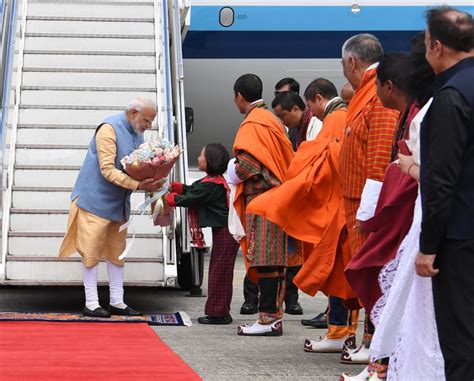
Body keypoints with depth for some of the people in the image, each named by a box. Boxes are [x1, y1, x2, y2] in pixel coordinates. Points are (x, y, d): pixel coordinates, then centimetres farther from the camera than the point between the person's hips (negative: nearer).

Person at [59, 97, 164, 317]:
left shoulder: (137, 134, 8)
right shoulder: (109, 129, -19)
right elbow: (108, 170, -26)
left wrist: (150, 183, -10)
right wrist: (138, 185, -32)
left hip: (118, 202, 9)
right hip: (96, 199, -9)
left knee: (116, 251, 10)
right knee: (92, 250, -4)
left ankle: (117, 302, 15)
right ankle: (91, 303, -1)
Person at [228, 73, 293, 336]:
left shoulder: (252, 124, -10)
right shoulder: (271, 120, 20)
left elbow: (250, 161, -20)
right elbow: (287, 156, 21)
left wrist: (234, 172, 1)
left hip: (260, 196, -10)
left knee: (264, 261, -11)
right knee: (271, 261, 9)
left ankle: (269, 318, -14)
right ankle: (272, 315, 11)